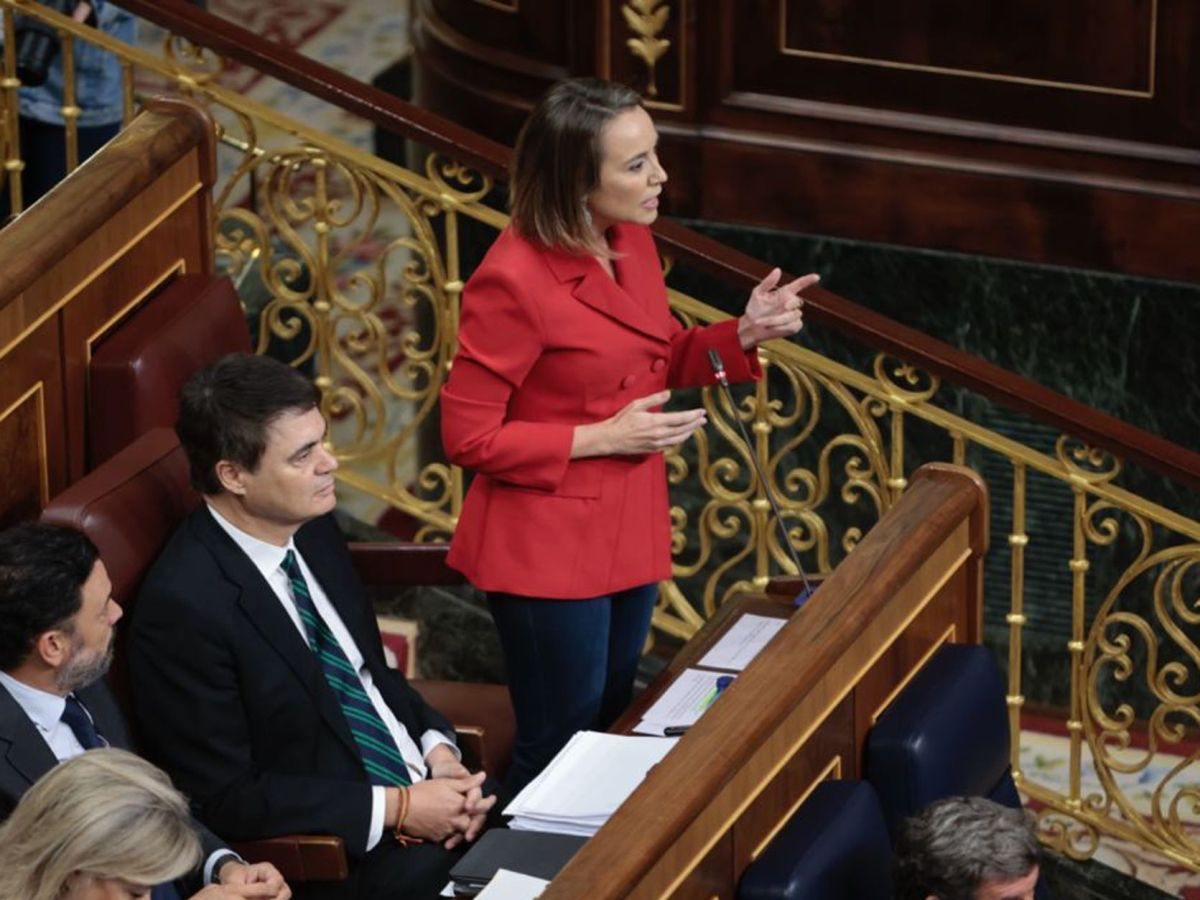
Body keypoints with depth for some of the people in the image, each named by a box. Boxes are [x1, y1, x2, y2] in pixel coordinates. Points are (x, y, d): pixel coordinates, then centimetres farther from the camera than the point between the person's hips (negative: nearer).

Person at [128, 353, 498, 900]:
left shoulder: (313, 533, 5)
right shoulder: (183, 606, -19)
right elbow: (226, 798, -18)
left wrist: (438, 751, 0)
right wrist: (397, 808, -17)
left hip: (422, 790, 8)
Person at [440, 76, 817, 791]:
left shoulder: (632, 242, 0)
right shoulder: (513, 282, -24)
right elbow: (468, 437, -19)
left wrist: (743, 335, -3)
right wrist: (601, 438, -20)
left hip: (630, 530, 8)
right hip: (549, 544, -8)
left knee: (613, 725, 19)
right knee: (563, 745, 3)